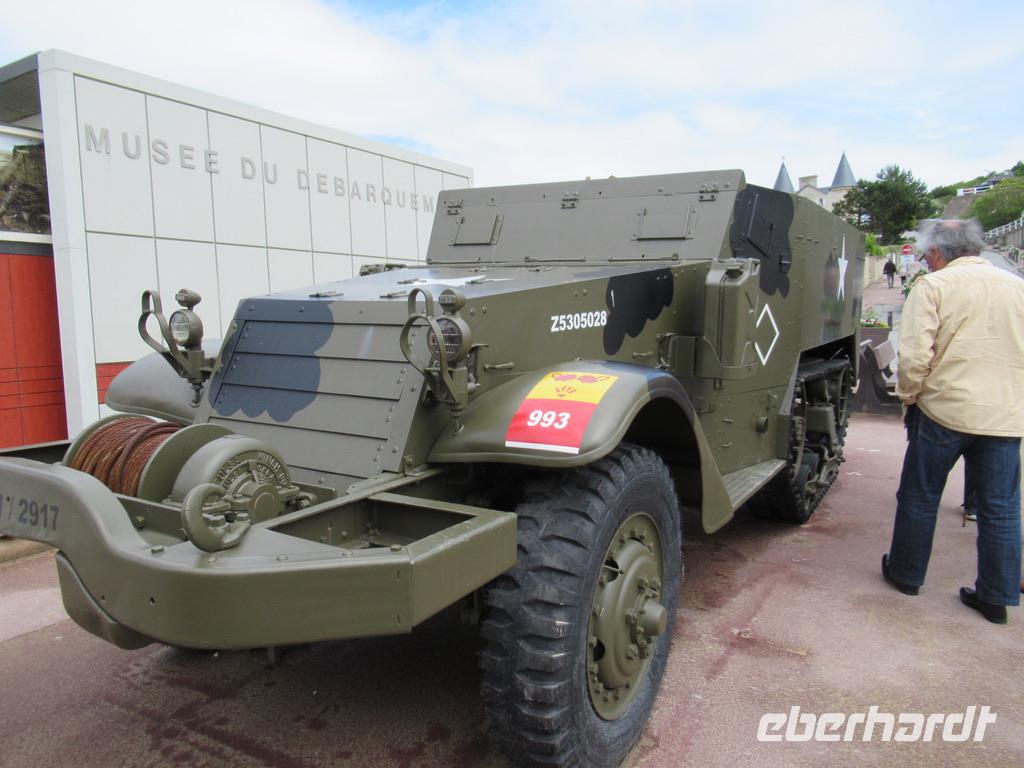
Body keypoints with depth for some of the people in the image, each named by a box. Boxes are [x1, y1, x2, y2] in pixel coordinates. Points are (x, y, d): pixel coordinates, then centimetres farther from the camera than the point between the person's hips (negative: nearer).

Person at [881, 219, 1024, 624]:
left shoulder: (933, 286, -8)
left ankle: (906, 573, 26)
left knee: (919, 497, 12)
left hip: (945, 409, -4)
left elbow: (915, 355, -16)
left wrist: (909, 397, -1)